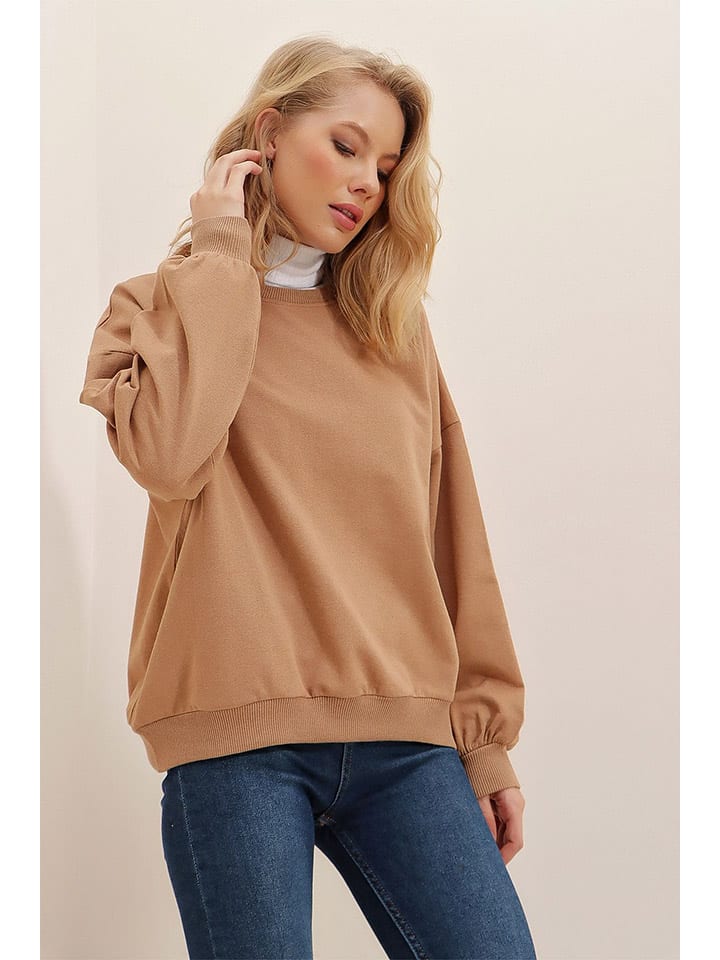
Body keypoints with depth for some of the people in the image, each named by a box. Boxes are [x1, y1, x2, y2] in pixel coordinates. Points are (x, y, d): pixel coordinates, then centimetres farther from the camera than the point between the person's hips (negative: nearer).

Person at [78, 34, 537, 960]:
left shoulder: (396, 327, 15)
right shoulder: (157, 309, 6)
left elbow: (451, 544, 14)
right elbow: (169, 457, -16)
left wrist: (485, 738, 11)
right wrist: (218, 253, -6)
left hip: (406, 742, 3)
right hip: (238, 739, -3)